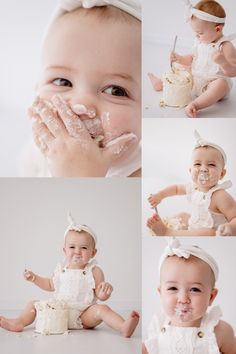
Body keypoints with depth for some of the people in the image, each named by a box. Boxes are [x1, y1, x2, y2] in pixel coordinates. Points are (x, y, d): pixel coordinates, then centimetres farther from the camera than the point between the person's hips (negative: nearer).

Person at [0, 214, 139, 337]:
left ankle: (124, 328, -50)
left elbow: (100, 296, -7)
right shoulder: (61, 270, 7)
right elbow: (51, 285, 26)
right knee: (34, 304, -1)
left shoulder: (94, 271, -6)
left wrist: (105, 292, -31)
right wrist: (35, 278, 15)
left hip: (84, 316, -5)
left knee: (101, 309, -33)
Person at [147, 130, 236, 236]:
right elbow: (176, 188, 21)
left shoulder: (220, 196, -28)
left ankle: (167, 232, -28)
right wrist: (160, 195, 14)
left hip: (213, 234, -9)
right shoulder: (193, 187, -1)